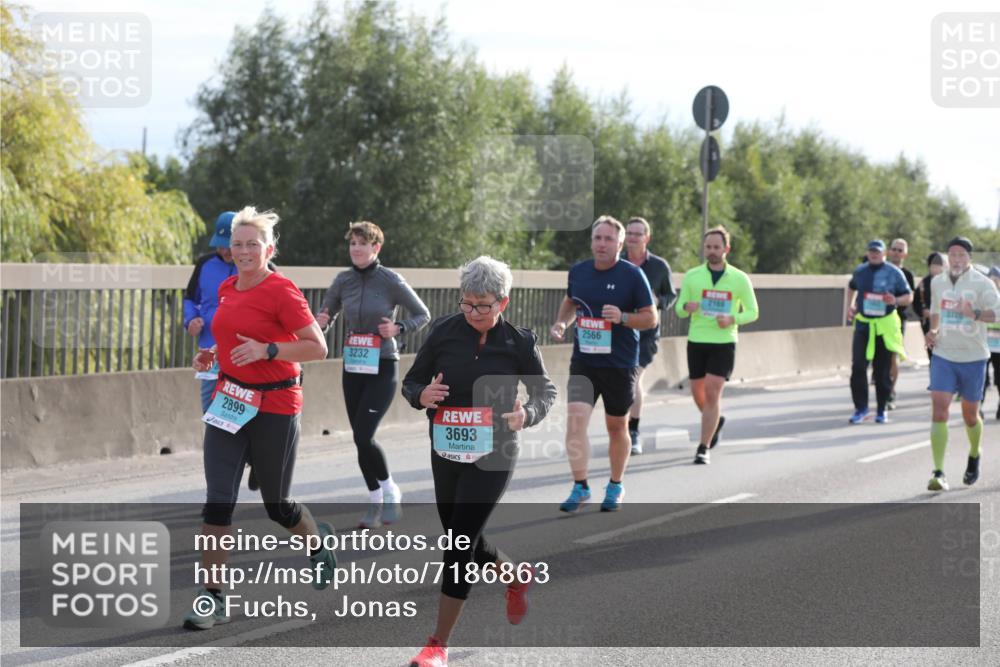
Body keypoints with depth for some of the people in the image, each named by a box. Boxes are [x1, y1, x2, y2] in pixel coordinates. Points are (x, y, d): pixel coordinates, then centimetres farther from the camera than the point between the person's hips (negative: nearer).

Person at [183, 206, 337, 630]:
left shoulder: (281, 291, -13)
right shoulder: (227, 289, 8)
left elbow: (317, 348, -15)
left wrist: (266, 350, -25)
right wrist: (215, 354, 6)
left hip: (274, 408, -5)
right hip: (229, 403, 6)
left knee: (277, 505, 9)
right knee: (218, 502, -5)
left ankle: (318, 543, 42)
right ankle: (213, 598, -1)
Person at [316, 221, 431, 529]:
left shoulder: (391, 281, -9)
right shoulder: (343, 281, 2)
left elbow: (422, 315, 1)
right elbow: (325, 317, 11)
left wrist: (398, 328, -17)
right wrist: (320, 322, -12)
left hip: (383, 368, -5)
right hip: (352, 368, 5)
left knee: (364, 436, -15)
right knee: (360, 438, 7)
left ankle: (390, 491, 7)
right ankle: (375, 502, 22)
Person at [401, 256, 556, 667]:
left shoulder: (518, 342, -7)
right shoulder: (444, 332, -4)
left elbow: (546, 392, 6)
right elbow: (410, 382, 4)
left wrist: (527, 414, -16)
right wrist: (421, 396, -19)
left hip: (493, 457, -4)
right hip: (446, 453, 4)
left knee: (460, 544, -9)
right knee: (465, 543, 15)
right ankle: (517, 577, 48)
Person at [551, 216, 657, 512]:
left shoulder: (633, 275, -9)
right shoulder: (577, 271, 3)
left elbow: (651, 318, -6)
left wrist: (622, 318, -23)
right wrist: (561, 322, 3)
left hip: (620, 365, -2)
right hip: (583, 362, 2)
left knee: (617, 427, 10)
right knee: (575, 420, -13)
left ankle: (615, 487, 29)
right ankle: (580, 487, -3)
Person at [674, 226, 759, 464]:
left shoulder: (740, 279, 1)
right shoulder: (692, 277, 4)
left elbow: (752, 312, 7)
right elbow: (679, 309, 7)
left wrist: (732, 319, -14)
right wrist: (687, 306, -18)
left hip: (724, 343, -3)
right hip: (697, 341, 3)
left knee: (712, 393, -12)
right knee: (698, 393, 10)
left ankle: (704, 448, -8)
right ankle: (716, 421, 43)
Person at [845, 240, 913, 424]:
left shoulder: (894, 273, -2)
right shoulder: (860, 270, 7)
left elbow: (909, 296, 2)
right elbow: (852, 287, 27)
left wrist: (895, 301, -17)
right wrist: (850, 305, 12)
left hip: (886, 325, -2)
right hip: (863, 324, 2)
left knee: (882, 370, 5)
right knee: (858, 367, -9)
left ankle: (882, 410, 16)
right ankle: (861, 407, 1)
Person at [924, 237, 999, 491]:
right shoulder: (937, 283, 8)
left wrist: (974, 313, -37)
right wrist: (933, 330, 7)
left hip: (973, 358, -2)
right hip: (943, 356, 2)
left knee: (970, 415, 10)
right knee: (939, 410, -13)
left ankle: (974, 455, 42)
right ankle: (939, 473, -15)